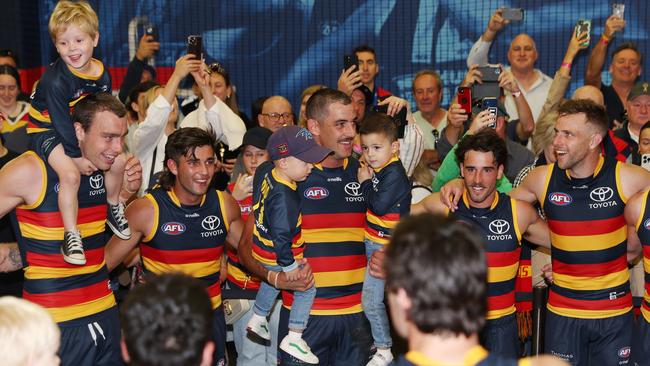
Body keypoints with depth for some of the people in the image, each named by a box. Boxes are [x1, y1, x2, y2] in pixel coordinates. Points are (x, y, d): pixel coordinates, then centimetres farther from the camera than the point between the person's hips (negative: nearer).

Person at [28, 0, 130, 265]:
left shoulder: (102, 75, -7)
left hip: (79, 130, 7)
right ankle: (71, 236, -16)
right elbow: (61, 121, -25)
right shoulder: (55, 80, -28)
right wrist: (77, 156, -21)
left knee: (118, 161, 0)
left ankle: (114, 209, 27)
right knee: (70, 174, -28)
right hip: (46, 131, -6)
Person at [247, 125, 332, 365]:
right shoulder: (284, 197, -34)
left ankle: (257, 319, 50)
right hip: (277, 255, -9)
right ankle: (294, 339, 10)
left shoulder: (265, 170, -8)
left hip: (261, 246, 9)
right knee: (306, 289, 6)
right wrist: (289, 265, -23)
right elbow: (281, 234, -31)